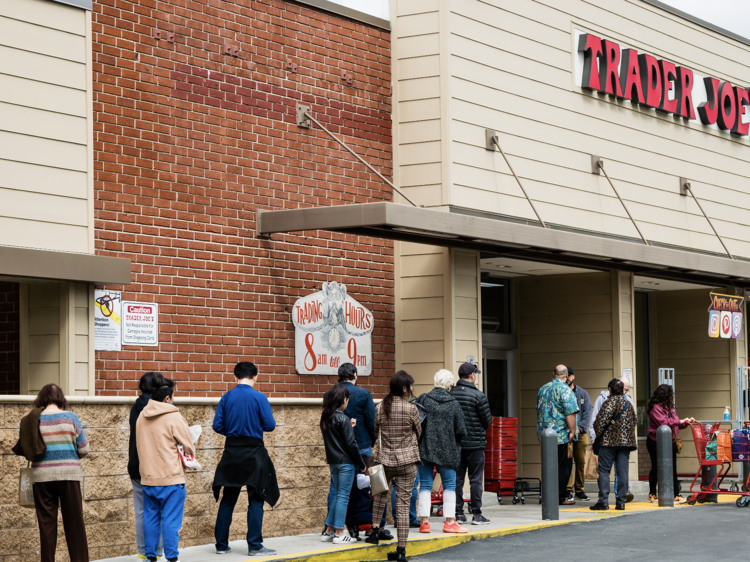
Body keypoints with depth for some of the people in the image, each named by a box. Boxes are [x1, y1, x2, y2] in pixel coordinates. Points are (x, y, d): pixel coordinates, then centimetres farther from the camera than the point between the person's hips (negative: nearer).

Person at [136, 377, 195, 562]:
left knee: (150, 519, 12)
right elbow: (189, 448, -7)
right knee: (171, 520, -1)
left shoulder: (142, 417, 6)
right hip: (171, 478, -6)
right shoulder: (174, 417, -12)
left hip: (147, 478, 6)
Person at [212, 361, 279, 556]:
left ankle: (221, 544, 14)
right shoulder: (259, 397, -9)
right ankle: (254, 545, -1)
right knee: (256, 500, 2)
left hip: (231, 452, 4)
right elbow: (270, 425, -10)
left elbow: (217, 425, -1)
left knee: (228, 500, 11)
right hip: (253, 452, -4)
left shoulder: (226, 398, 1)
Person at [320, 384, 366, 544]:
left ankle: (329, 531, 16)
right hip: (346, 462, -7)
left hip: (333, 462, 7)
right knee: (343, 496, -2)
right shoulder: (343, 419, -15)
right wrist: (362, 464, -8)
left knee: (339, 495, 16)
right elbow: (351, 443, -15)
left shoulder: (325, 418, 8)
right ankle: (339, 534, 0)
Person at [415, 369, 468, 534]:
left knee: (425, 485, 7)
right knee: (449, 485, 8)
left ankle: (424, 521, 2)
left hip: (424, 448, 1)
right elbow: (461, 430, -4)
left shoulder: (423, 399, -4)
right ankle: (450, 522, 8)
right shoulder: (454, 404, -5)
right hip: (447, 451, -1)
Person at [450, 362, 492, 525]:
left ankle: (458, 513, 10)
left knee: (457, 478, 9)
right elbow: (487, 421, -6)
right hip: (475, 444, -4)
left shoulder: (450, 394, 0)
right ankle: (476, 514, 3)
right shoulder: (478, 395, -12)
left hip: (455, 443, 4)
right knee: (475, 479, 1)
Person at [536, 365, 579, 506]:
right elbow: (570, 413, -18)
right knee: (563, 466, 0)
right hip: (561, 434, -7)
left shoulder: (543, 389, 12)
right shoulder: (565, 390, -12)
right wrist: (572, 431, -14)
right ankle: (560, 497, 0)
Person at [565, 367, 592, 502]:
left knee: (581, 462, 4)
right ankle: (568, 490, -8)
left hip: (581, 432, 3)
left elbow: (587, 413, 6)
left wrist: (580, 428, -9)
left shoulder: (582, 393, 13)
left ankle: (579, 490, 11)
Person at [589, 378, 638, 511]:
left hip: (609, 441, -6)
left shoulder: (610, 402, -8)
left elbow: (601, 420, -15)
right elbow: (635, 421, 21)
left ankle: (603, 501, -8)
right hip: (626, 441, 6)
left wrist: (598, 434, -1)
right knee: (622, 472, 5)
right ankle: (621, 502, 3)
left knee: (604, 470, -2)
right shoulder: (629, 403, 13)